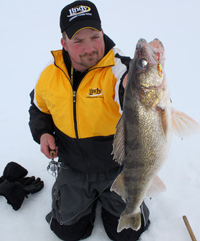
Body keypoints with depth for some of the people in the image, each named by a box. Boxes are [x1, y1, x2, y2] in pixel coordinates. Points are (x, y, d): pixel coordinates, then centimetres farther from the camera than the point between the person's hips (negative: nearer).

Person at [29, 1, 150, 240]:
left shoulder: (118, 69, -24)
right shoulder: (50, 74, -8)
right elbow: (39, 108, 11)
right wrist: (42, 133, -8)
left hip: (117, 168, -3)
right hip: (73, 169, 3)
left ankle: (106, 195, 38)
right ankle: (90, 195, 42)